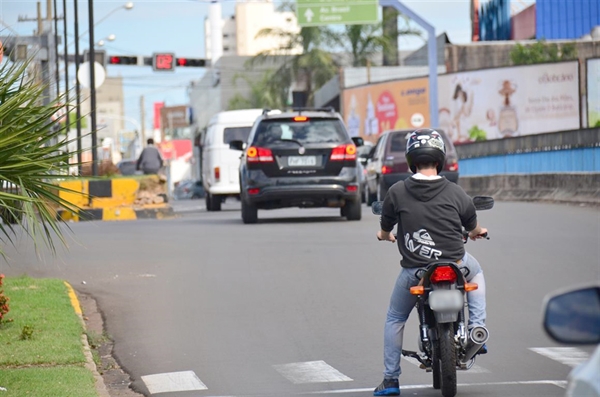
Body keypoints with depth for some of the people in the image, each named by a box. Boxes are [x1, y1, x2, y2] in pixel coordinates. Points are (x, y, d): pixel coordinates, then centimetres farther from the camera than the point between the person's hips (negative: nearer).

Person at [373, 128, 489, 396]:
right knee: (476, 271, 35)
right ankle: (477, 330, 22)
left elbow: (385, 228, 10)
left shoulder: (397, 192, -7)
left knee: (395, 319, 22)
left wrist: (384, 235, 35)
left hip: (414, 271, 0)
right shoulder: (455, 193, -4)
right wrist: (478, 232, 39)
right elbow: (473, 228, 14)